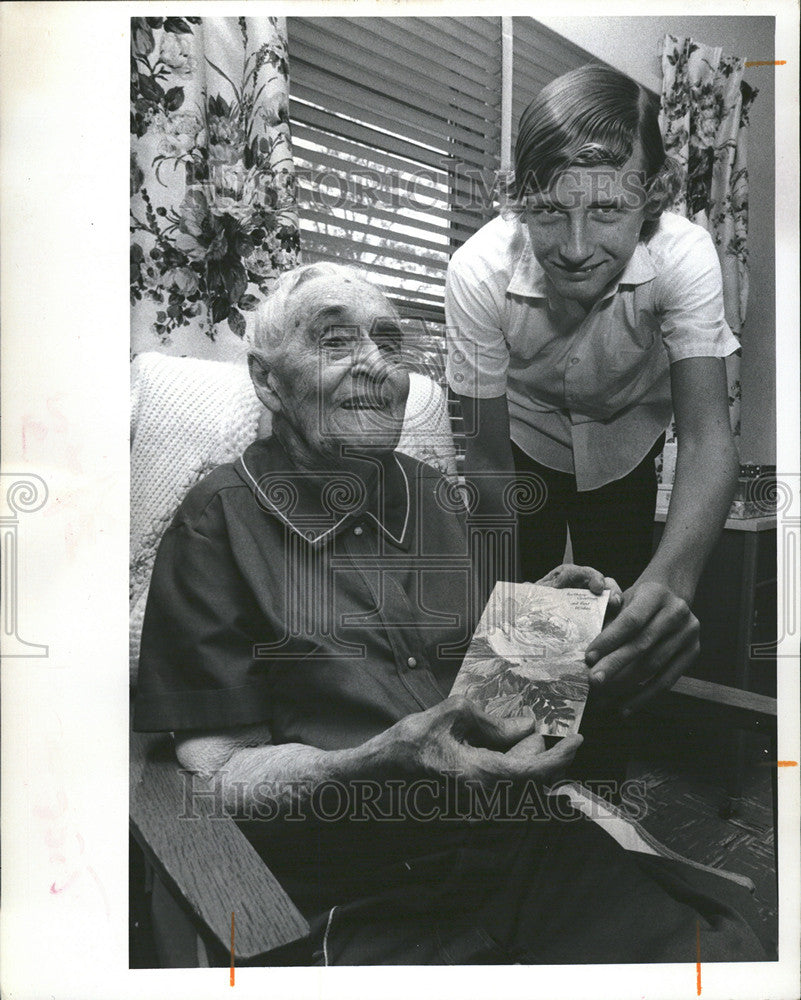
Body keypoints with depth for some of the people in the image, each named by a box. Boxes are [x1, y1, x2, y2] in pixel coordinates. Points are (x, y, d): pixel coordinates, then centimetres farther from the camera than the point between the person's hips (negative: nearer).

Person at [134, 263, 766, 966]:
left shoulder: (434, 496, 14)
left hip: (528, 842, 5)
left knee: (727, 950, -16)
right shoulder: (222, 519, -5)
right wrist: (383, 765, -24)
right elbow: (220, 770, -7)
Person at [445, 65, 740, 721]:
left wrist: (670, 577, -57)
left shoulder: (685, 255, -32)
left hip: (627, 441, 1)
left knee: (625, 607, 5)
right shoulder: (479, 272, -33)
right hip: (526, 438, 0)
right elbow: (487, 454, -26)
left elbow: (707, 437, -38)